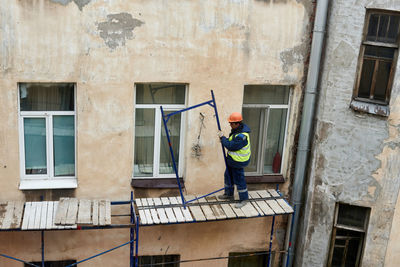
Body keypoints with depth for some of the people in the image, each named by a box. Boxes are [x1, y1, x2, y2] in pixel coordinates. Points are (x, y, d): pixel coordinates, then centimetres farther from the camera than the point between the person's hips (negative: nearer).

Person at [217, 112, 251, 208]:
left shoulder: (242, 136, -32)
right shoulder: (237, 129, 1)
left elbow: (231, 146, -28)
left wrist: (222, 137, -18)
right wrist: (224, 139, -5)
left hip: (238, 162, -11)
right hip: (232, 160, 11)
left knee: (239, 180, 2)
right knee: (228, 176, 23)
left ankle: (244, 199, 17)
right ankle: (229, 194, 41)